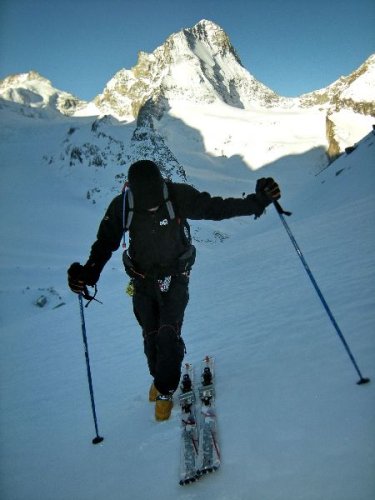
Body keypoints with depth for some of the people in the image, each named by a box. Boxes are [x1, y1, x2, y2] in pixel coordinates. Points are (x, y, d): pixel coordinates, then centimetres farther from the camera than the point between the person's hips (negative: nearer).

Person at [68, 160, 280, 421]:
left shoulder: (179, 196, -19)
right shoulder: (121, 206, -15)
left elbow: (216, 207, -12)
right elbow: (105, 243, -7)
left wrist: (256, 202, -18)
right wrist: (88, 274, -21)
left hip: (175, 277, -1)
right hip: (143, 280, 2)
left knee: (169, 333, -11)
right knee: (151, 336, 8)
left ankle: (165, 391, 14)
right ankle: (159, 377, 39)